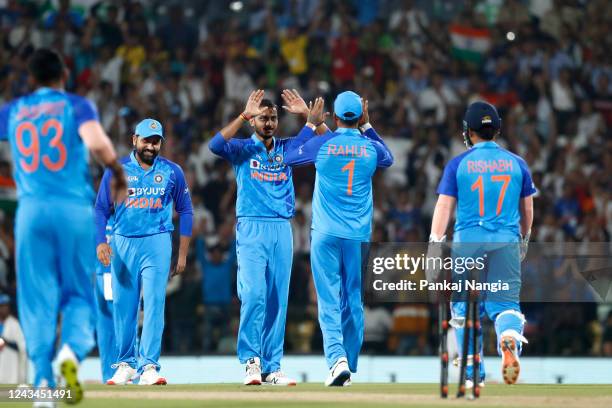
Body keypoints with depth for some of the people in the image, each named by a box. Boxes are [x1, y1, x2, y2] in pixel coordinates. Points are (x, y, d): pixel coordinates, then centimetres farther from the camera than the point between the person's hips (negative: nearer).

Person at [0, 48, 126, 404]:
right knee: (79, 292, 9)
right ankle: (72, 350, -18)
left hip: (31, 211, 2)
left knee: (37, 298, 6)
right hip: (75, 208, -2)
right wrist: (120, 176, -3)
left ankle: (43, 378, -3)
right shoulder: (77, 106, 1)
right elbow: (97, 144, -16)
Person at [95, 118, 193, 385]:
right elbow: (101, 209, 6)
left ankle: (149, 366, -13)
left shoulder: (172, 172, 5)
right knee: (123, 306, 3)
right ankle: (125, 364, 15)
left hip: (157, 244, -1)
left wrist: (183, 253, 5)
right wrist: (100, 241, -9)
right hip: (122, 243, 1)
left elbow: (185, 211, 9)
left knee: (154, 303, -10)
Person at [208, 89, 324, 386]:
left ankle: (272, 367, 5)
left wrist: (306, 114, -5)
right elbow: (216, 145, -16)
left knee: (277, 299, 2)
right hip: (251, 229, -3)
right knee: (253, 293, -16)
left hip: (282, 230, 4)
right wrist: (244, 115, -18)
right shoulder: (242, 149, 5)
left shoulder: (287, 148, 15)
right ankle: (251, 361, -12)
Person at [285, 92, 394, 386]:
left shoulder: (321, 144, -4)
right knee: (354, 300, 9)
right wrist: (367, 127, 25)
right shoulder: (371, 148, 1)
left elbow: (288, 158, 14)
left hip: (326, 234, -2)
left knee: (329, 300, -4)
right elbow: (388, 159, 26)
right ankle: (348, 367, 13)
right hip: (359, 236, 2)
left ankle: (337, 359, -23)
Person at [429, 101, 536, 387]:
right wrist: (524, 240, 31)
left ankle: (473, 374, 14)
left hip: (468, 242, -1)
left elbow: (444, 206, -5)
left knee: (465, 307, 12)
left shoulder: (458, 164, 2)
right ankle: (510, 339, -33)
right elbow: (527, 209, 16)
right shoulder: (516, 163, 8)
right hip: (506, 242, 1)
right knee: (505, 303, 1)